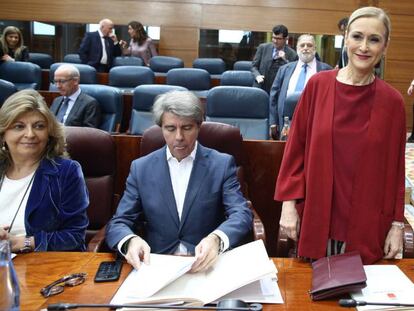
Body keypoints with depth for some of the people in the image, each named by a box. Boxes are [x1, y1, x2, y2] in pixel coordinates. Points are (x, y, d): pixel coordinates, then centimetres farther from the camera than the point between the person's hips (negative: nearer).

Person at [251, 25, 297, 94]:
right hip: (261, 88, 2)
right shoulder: (263, 47, 5)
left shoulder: (292, 54, -1)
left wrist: (285, 60, -15)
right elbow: (254, 66, 9)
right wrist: (257, 76, -11)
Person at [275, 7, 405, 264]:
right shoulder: (318, 85, -4)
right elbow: (296, 146, 0)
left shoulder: (392, 101, -3)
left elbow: (395, 166, 2)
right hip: (316, 213, 0)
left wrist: (397, 224, 3)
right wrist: (288, 202, -4)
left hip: (366, 222, 0)